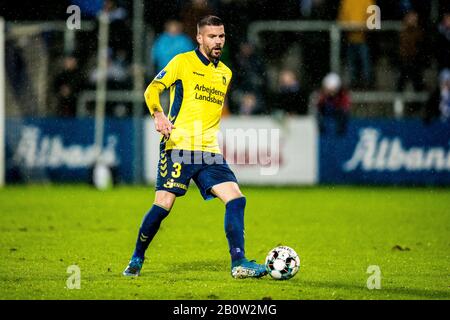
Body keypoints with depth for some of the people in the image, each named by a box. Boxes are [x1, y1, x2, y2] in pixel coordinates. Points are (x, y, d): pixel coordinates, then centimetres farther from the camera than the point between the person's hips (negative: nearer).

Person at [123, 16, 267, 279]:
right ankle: (137, 259, 12)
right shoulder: (182, 62, 1)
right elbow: (152, 90, -6)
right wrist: (158, 114, -24)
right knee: (163, 205, -9)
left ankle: (239, 263, -10)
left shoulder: (225, 73, 19)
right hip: (178, 148, -5)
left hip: (210, 152, 5)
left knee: (236, 199, -11)